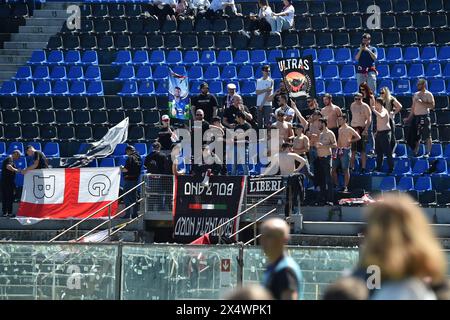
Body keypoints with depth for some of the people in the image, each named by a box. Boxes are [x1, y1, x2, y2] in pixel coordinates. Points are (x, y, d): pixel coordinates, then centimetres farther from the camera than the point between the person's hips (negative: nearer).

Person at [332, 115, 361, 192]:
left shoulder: (349, 129, -6)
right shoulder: (340, 129, 16)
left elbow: (358, 137, -9)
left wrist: (350, 141, -15)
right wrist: (336, 150, 15)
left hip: (345, 150, -7)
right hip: (338, 150, 7)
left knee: (345, 169, -5)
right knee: (333, 168, 4)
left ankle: (345, 187, -1)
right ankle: (336, 185, 14)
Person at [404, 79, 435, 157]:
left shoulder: (428, 94, -4)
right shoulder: (416, 94, 15)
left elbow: (432, 106, -14)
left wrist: (422, 102, -21)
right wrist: (409, 118, 16)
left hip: (424, 117, -7)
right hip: (416, 117, 7)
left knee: (427, 136, -5)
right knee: (416, 136, 7)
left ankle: (427, 153, -2)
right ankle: (415, 152, 12)